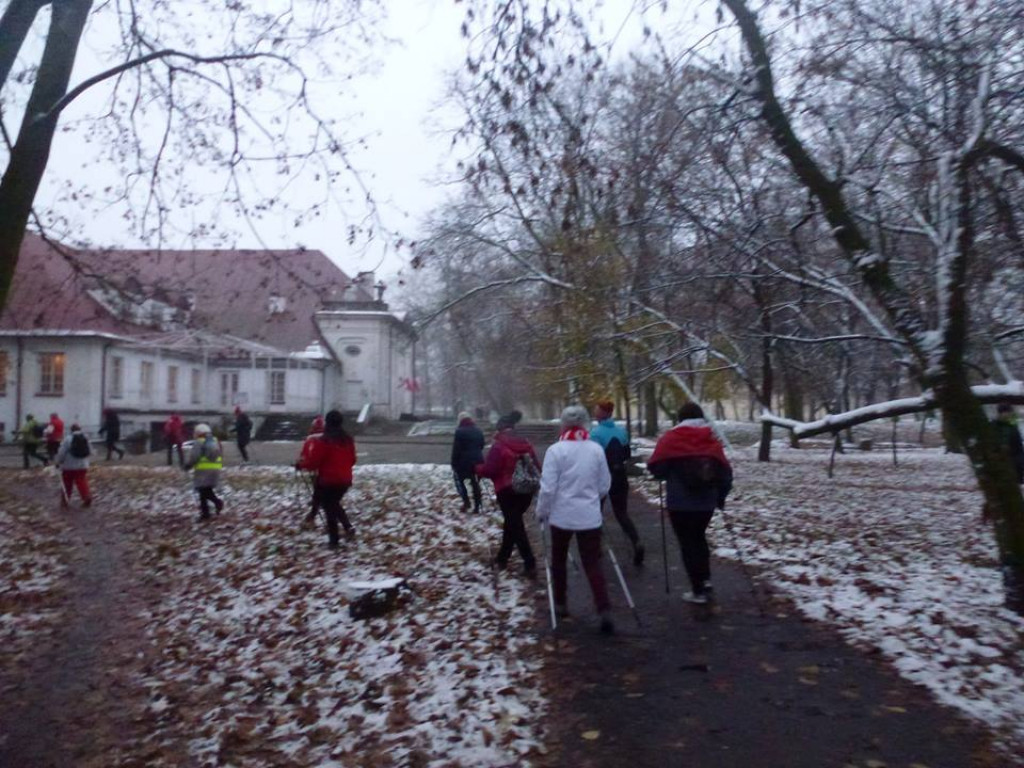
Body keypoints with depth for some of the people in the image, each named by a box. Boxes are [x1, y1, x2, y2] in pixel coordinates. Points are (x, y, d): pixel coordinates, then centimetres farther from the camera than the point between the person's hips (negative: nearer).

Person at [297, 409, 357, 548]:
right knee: (335, 504, 26)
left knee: (329, 509, 8)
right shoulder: (348, 440, 3)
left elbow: (313, 461, -14)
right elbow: (352, 460, 13)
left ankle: (333, 540, 13)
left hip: (327, 481, -6)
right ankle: (348, 527, 8)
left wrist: (300, 464, 5)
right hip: (345, 480, 6)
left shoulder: (323, 441, -17)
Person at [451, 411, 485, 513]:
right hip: (477, 461, 6)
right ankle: (477, 507, 8)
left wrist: (454, 463, -6)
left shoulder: (460, 431, -12)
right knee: (475, 483, 10)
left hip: (464, 461, -5)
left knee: (459, 479, 13)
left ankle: (466, 501, -2)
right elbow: (482, 445, 19)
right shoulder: (478, 430, 10)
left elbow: (456, 449, -12)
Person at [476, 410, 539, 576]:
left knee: (515, 526, 1)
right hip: (526, 490, 6)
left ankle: (530, 564, -5)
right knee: (512, 523, 20)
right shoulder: (526, 444, 7)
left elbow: (489, 470, -15)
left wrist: (477, 467, 4)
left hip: (507, 491, -6)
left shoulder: (499, 446, -12)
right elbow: (536, 466, 9)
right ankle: (502, 558, 29)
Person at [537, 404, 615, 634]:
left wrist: (541, 511, 2)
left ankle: (560, 604, 29)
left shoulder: (556, 450, -12)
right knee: (592, 564, 7)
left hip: (562, 515, -2)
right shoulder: (596, 449, -1)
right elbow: (604, 485, 7)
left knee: (558, 560, 19)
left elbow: (548, 487, -13)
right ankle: (605, 611, -5)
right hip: (590, 516, 2)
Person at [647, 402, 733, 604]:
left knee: (687, 543, 6)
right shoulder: (712, 440, 4)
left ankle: (699, 590, 10)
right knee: (699, 537, 25)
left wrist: (670, 474, 13)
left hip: (680, 503, -4)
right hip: (706, 503, 4)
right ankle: (705, 579, 20)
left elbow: (656, 468, -9)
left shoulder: (671, 438, -7)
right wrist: (720, 496, 19)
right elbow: (725, 472, 6)